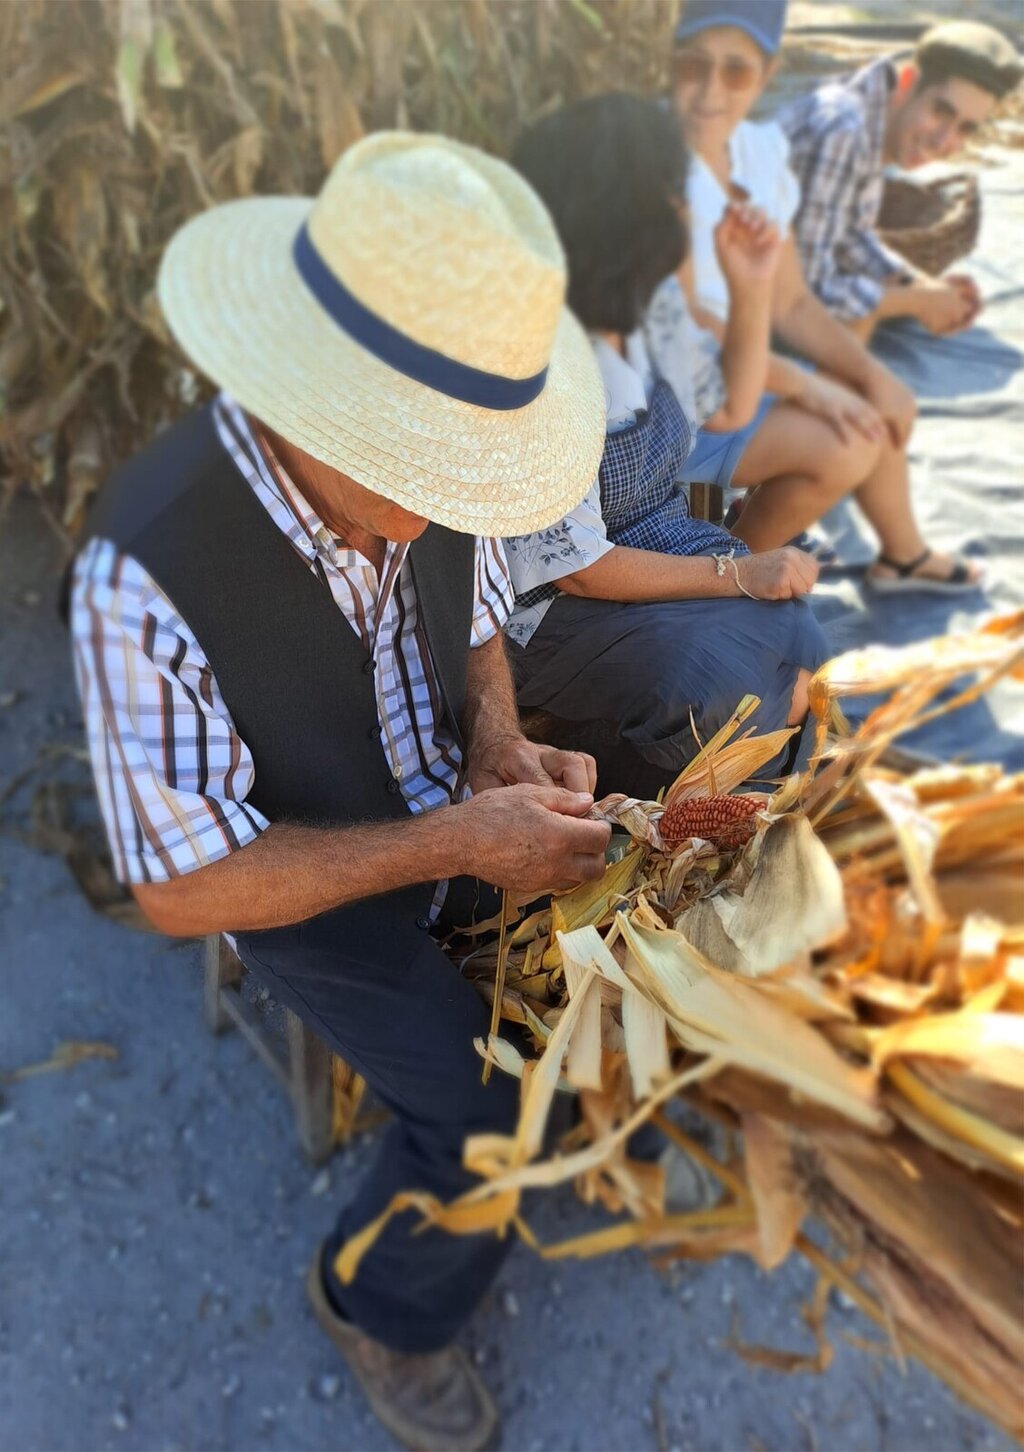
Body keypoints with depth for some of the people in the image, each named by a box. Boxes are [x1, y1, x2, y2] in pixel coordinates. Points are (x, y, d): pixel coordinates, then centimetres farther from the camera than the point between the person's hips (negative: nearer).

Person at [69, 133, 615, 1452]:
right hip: (308, 884, -5)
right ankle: (378, 1306, 23)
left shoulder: (430, 466, -17)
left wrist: (500, 751, -17)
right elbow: (182, 890, -25)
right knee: (490, 1128, -12)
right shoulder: (148, 575, -33)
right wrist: (448, 844, -29)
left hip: (453, 823, 5)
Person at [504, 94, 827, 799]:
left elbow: (730, 406, 20)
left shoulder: (650, 302, 2)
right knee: (717, 682, -30)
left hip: (667, 551, 8)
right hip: (557, 611, -7)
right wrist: (736, 574, -18)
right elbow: (576, 569, -21)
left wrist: (753, 289, 5)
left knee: (803, 651, -15)